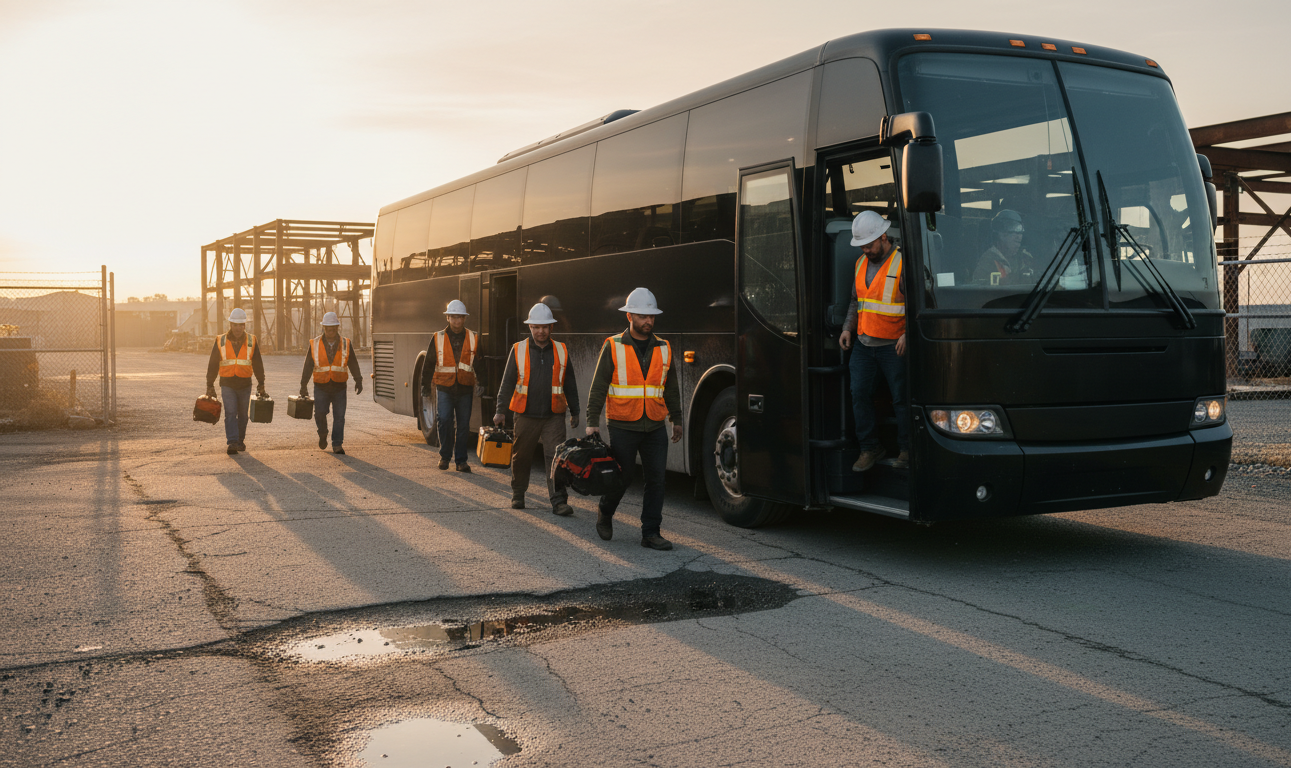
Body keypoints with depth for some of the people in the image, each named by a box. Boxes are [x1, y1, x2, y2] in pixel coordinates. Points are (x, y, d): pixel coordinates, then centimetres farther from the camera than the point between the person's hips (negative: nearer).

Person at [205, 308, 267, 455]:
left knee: (242, 415, 10)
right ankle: (232, 442, -19)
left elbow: (258, 365, 7)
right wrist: (210, 386, 4)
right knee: (230, 413, -13)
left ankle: (240, 441, 24)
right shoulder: (221, 341, 1)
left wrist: (261, 386, 5)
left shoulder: (251, 341, 3)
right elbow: (213, 365, 5)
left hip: (245, 385, 2)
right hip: (227, 384, -1)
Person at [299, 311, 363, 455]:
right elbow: (308, 366, 6)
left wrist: (358, 380, -8)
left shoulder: (346, 344, 5)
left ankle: (337, 445, 4)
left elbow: (353, 364, 3)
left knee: (339, 416, -4)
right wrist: (303, 386, 4)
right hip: (321, 387, 0)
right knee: (320, 413, -11)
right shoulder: (315, 344, 3)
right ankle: (323, 435, 18)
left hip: (339, 387, 0)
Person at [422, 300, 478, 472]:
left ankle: (461, 460, 13)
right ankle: (444, 456, 8)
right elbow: (428, 362, 8)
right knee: (444, 420, -11)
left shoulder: (473, 339, 6)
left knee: (463, 425, 3)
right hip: (444, 388, -1)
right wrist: (425, 385, 7)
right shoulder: (438, 338, 3)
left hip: (465, 389, 1)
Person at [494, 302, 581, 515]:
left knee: (556, 457, -9)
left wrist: (574, 412, 16)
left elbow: (570, 385, 14)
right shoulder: (518, 350, 2)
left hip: (554, 416, 0)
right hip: (526, 415, 0)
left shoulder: (561, 351, 6)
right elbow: (507, 382, 3)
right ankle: (518, 494, 30)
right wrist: (501, 410, -3)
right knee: (521, 457, 10)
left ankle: (559, 501, -9)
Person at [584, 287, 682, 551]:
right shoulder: (613, 347, -2)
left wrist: (676, 420, 18)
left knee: (656, 479, -1)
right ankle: (605, 514, 33)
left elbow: (671, 389, 17)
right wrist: (592, 421, -6)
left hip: (655, 428, 3)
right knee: (622, 477, 5)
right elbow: (598, 387, -2)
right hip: (623, 427, -3)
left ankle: (651, 533, 7)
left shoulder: (663, 349, 9)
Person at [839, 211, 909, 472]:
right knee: (859, 395, 3)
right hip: (863, 343, 6)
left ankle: (907, 449, 15)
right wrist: (847, 328, 10)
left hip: (894, 346, -6)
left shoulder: (903, 264, -10)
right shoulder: (861, 263, 12)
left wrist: (907, 335, -20)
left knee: (901, 399, 2)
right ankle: (870, 448, 14)